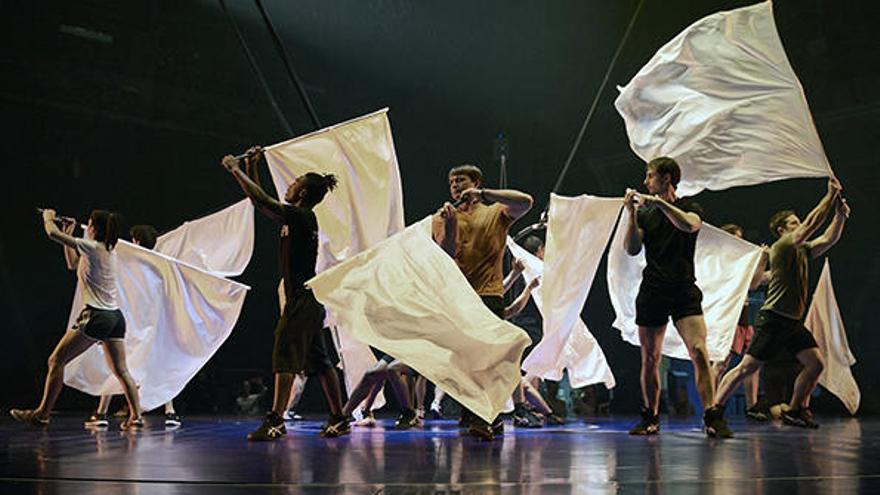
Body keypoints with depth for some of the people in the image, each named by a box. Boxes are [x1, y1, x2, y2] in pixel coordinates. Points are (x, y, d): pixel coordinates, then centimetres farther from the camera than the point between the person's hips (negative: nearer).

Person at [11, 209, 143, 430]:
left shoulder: (92, 247, -8)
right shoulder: (109, 250, 16)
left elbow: (53, 233, -8)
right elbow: (74, 263, 31)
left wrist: (48, 217, 13)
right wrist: (69, 233, 27)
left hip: (96, 316, -8)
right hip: (115, 316, 8)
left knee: (56, 360, 3)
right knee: (121, 370, 6)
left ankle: (42, 413, 7)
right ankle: (136, 416, 0)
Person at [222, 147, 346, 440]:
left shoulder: (302, 216, -10)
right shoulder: (299, 218, 17)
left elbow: (262, 202, -17)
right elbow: (263, 204, 27)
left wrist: (236, 171, -7)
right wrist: (250, 170, 25)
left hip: (302, 299, -10)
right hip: (307, 299, 10)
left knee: (285, 355, -12)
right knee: (319, 361, 11)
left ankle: (275, 420, -15)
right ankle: (339, 419, 15)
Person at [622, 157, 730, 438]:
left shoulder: (690, 208, 5)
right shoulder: (645, 213, 13)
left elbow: (689, 225, -19)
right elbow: (632, 249, 2)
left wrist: (659, 202, -20)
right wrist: (632, 214, -7)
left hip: (684, 291, -3)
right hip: (652, 293, 3)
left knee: (699, 352, -16)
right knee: (650, 359, 5)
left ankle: (712, 418, -16)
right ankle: (650, 419, 16)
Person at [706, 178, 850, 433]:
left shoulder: (803, 250, 17)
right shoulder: (781, 247, -7)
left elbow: (829, 239, 18)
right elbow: (810, 226, -16)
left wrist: (840, 215, 2)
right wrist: (830, 196, -11)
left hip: (794, 322, 9)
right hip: (773, 319, -9)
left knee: (816, 364, 2)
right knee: (747, 367, -10)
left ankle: (794, 411, 14)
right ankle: (715, 410, -6)